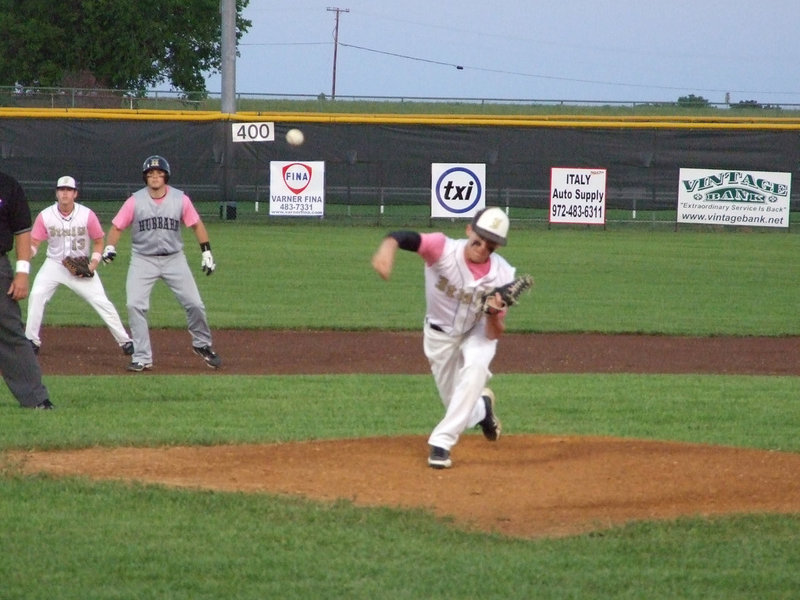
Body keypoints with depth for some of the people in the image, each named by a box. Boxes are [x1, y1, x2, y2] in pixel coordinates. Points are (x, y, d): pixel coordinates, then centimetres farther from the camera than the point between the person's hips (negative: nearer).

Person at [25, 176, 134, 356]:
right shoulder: (45, 216, -10)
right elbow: (33, 243, -7)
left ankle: (125, 341, 3)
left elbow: (99, 241, 0)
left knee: (102, 302, -7)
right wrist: (26, 252, -31)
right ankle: (31, 340, -5)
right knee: (36, 296, -18)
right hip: (54, 265, 1)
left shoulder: (87, 215, -12)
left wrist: (93, 264, -13)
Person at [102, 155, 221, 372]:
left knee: (194, 304, -1)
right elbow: (117, 226, -3)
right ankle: (142, 358, -6)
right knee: (135, 305, -14)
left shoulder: (180, 199, -5)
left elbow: (196, 224, 6)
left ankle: (202, 344, 24)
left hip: (174, 259, 1)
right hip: (143, 260, -1)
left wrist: (206, 252, 1)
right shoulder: (135, 201, -7)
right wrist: (110, 247, -21)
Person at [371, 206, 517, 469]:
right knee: (459, 405, 8)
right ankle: (482, 407, 48)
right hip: (440, 335, 0)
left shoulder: (502, 275, -25)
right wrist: (387, 247, -74)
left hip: (478, 331, 0)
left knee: (476, 365, -33)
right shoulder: (443, 249, -32)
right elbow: (405, 237, -51)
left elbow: (494, 335, -21)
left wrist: (494, 314, -44)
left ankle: (442, 442, -27)